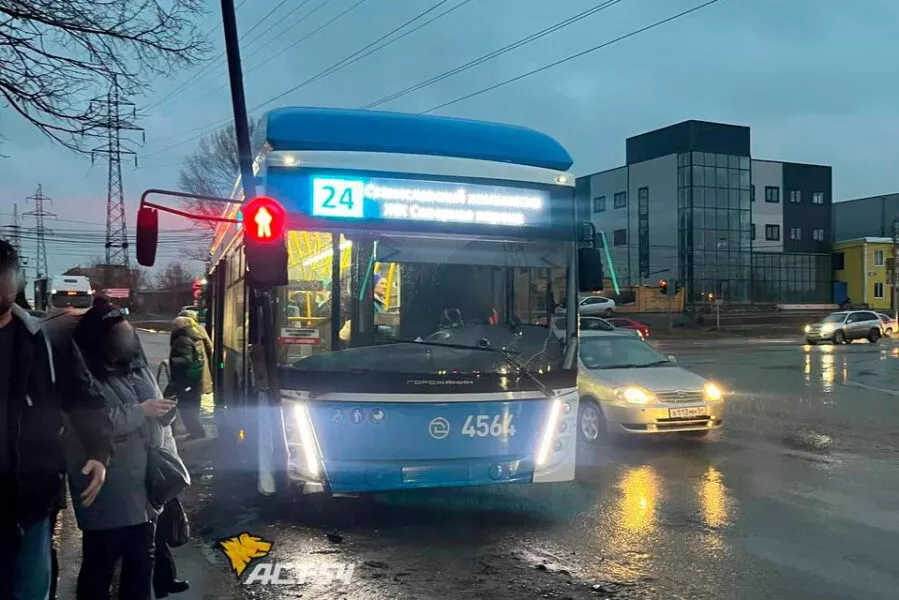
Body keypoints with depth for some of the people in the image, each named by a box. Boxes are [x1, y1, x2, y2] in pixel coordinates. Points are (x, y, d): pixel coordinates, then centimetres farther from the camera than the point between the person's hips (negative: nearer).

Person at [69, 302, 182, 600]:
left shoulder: (139, 371, 11)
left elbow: (160, 419, 16)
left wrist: (171, 460, 5)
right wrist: (140, 410, -23)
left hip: (145, 492, 7)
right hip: (107, 499, -7)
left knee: (141, 562, 17)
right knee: (100, 566, 5)